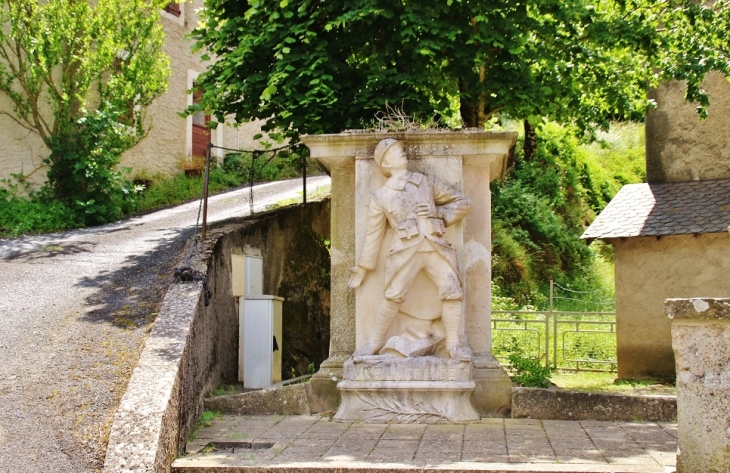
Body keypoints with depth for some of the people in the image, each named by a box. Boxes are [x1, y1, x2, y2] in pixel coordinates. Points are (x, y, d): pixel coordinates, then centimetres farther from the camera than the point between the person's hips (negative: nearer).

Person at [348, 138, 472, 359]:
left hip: (436, 247, 2)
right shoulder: (381, 196, 14)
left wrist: (438, 212, 0)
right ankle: (374, 342, 8)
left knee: (452, 291, -11)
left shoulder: (426, 182, 17)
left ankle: (453, 344, 1)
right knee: (392, 296, -11)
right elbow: (373, 234, 18)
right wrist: (361, 269, 18)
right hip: (406, 250, -2)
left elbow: (463, 202, 18)